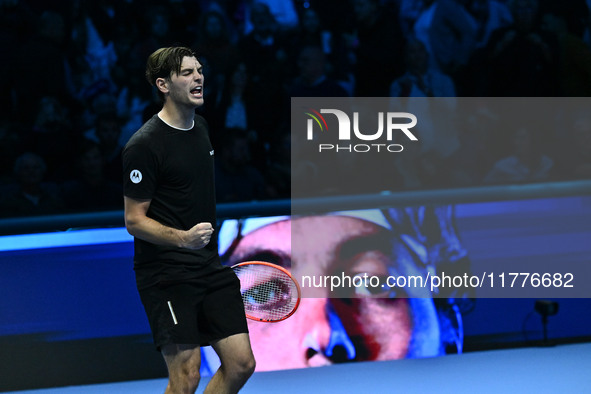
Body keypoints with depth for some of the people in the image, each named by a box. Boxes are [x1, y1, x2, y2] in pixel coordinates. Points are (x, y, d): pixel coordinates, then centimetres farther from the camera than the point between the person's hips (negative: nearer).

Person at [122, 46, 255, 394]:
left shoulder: (200, 126, 12)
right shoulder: (145, 144, -14)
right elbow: (134, 220, -13)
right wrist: (183, 238, -28)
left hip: (210, 266, 8)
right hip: (166, 271, -8)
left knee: (241, 364, 1)